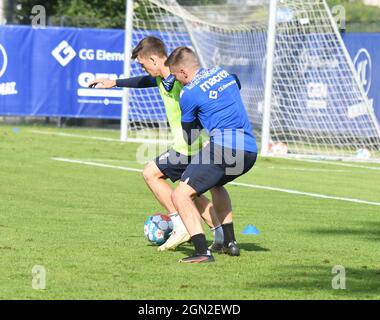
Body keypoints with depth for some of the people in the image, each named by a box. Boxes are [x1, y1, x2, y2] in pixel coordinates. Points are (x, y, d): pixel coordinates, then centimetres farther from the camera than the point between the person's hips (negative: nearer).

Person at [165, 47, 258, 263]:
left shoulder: (189, 94, -2)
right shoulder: (223, 73, 17)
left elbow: (188, 135, 10)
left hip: (223, 147, -8)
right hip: (250, 150, 8)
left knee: (181, 195, -7)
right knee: (216, 184, 36)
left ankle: (203, 252, -19)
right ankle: (230, 242, 34)